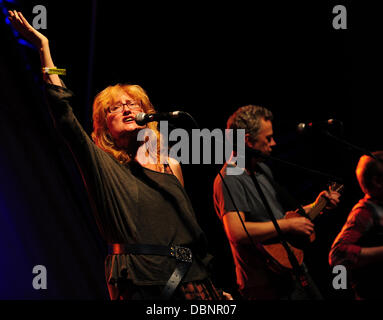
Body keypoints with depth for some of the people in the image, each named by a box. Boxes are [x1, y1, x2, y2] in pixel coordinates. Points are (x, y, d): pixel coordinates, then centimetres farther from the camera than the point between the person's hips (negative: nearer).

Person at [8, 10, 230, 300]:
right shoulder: (102, 163, 4)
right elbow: (64, 116, -8)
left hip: (187, 276, 4)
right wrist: (44, 48, -11)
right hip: (137, 282, -4)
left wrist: (213, 284, 17)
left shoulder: (171, 165, 15)